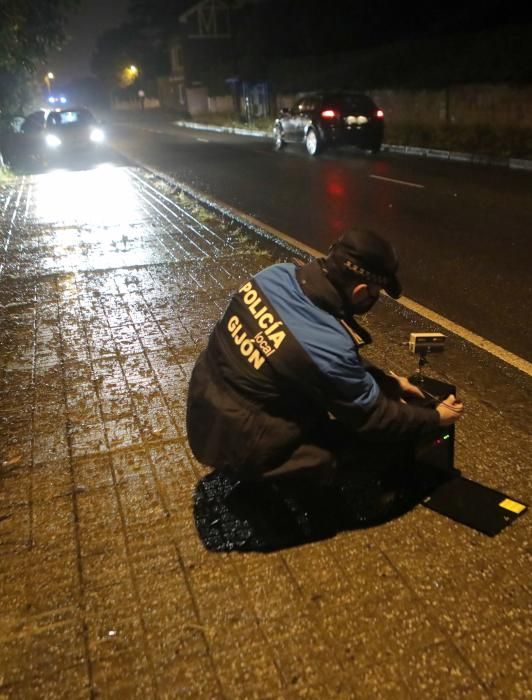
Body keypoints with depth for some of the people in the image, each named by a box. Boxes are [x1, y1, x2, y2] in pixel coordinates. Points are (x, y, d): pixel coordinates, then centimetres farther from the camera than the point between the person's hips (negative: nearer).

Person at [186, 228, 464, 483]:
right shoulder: (328, 347, -32)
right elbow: (373, 418, -12)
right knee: (385, 436, 0)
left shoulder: (278, 274, -10)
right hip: (240, 448, -7)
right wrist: (435, 418, 4)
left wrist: (386, 379, 13)